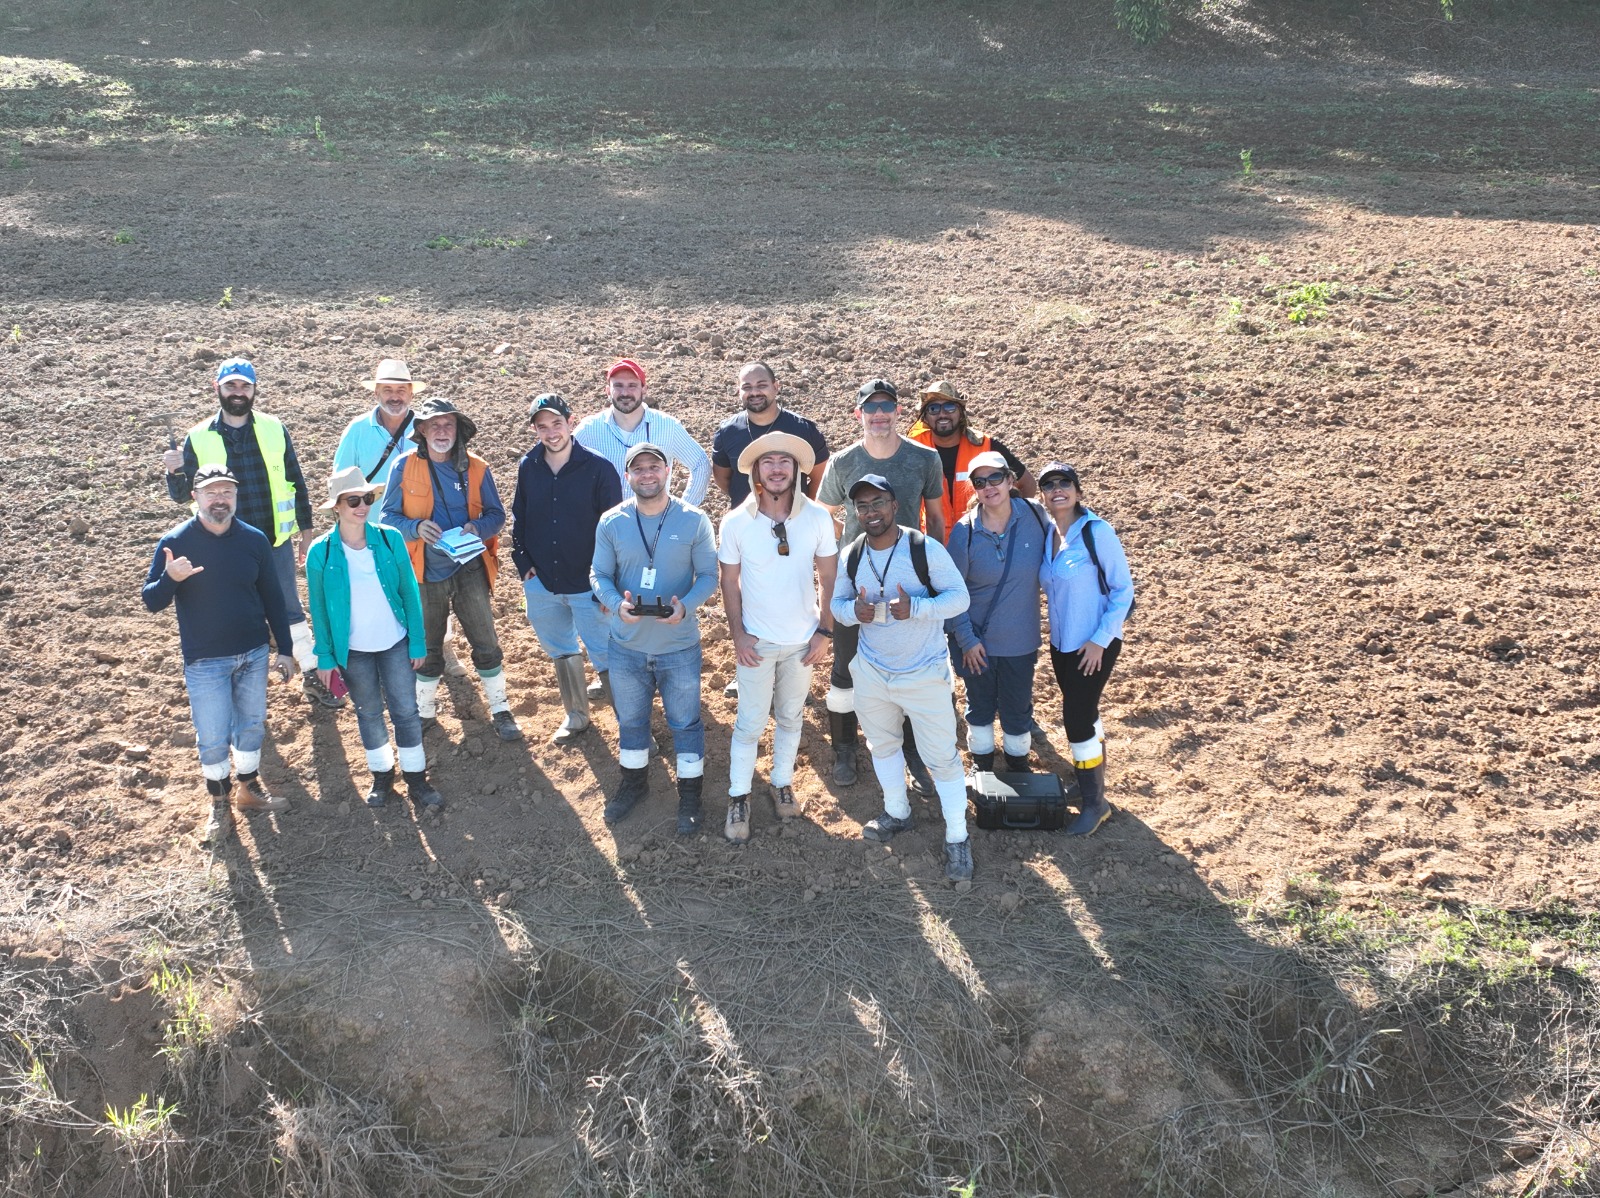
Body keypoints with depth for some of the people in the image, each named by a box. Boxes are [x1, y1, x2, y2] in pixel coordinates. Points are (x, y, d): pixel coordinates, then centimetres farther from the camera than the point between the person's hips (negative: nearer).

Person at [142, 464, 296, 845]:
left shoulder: (254, 540, -4)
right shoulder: (174, 543, -12)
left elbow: (272, 597, 4)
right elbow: (152, 602, -10)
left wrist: (284, 650, 5)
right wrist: (170, 579, -32)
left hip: (254, 655, 3)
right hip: (204, 661, -3)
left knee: (252, 726, 17)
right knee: (213, 738, 4)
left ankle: (249, 788, 38)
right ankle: (219, 804, 25)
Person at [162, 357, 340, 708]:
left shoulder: (274, 429, -1)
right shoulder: (199, 438, -3)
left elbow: (296, 482, 6)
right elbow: (182, 495, 1)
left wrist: (306, 530, 6)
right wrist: (174, 472, -20)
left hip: (276, 541, 0)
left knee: (291, 610, 10)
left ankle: (312, 677, 22)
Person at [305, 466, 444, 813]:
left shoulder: (390, 539, -11)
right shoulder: (321, 551, -12)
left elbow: (410, 592, -4)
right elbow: (319, 608, -3)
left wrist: (418, 641, -3)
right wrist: (325, 656, -2)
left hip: (396, 643, 0)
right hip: (352, 650, 0)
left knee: (406, 710, 5)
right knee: (368, 712, 15)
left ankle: (416, 779, 19)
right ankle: (382, 774, 33)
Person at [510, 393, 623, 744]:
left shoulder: (598, 468, -14)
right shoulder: (528, 466, -1)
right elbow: (518, 517, 11)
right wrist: (523, 563, 3)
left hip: (588, 583, -5)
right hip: (542, 582, 5)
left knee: (604, 653, 2)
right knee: (560, 651, 20)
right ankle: (576, 716, 38)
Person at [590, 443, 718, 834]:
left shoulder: (694, 520, -10)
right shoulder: (611, 523, -5)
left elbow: (708, 575, -6)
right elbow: (599, 575, -1)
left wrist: (685, 606, -25)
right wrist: (617, 604, -22)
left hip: (680, 645, -2)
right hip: (627, 644, 2)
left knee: (685, 722, 11)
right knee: (630, 719, 20)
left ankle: (689, 794, 30)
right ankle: (634, 782, 43)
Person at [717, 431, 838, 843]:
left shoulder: (817, 518, -11)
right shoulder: (736, 522, -13)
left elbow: (828, 578, -3)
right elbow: (730, 582, -3)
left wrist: (825, 631, -4)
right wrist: (738, 635, -7)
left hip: (802, 639, 2)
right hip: (756, 641, -1)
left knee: (790, 717, 18)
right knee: (750, 723, 6)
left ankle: (782, 782, 36)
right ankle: (739, 797, 21)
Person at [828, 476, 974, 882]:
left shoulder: (925, 548, -18)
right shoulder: (850, 556, -4)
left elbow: (959, 597, -15)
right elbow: (837, 603, 5)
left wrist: (916, 608, -32)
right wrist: (853, 610, -20)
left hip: (924, 673, -5)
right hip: (871, 671, 5)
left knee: (942, 756, 1)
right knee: (882, 744, 23)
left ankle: (957, 838, 16)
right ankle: (897, 813, 45)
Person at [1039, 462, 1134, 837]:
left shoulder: (1097, 532, -17)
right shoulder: (1046, 534, 0)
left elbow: (1123, 589, -14)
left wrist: (1101, 641, -16)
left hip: (1094, 646, -6)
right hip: (1061, 643, 6)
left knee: (1077, 720, -4)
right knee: (1084, 713, 19)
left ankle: (1094, 803, 12)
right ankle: (1093, 779, 38)